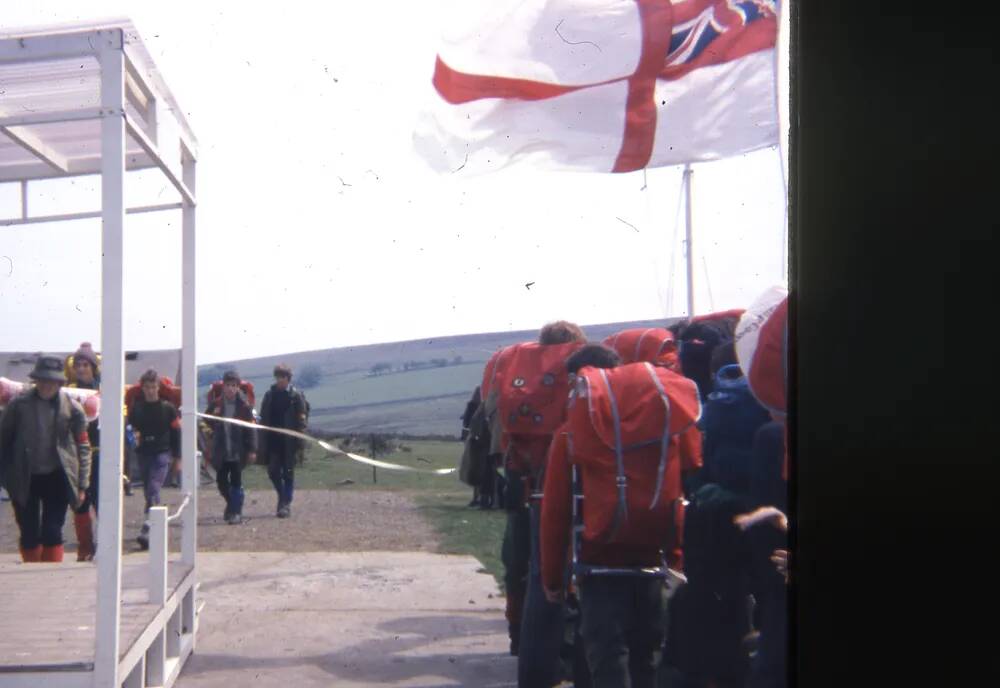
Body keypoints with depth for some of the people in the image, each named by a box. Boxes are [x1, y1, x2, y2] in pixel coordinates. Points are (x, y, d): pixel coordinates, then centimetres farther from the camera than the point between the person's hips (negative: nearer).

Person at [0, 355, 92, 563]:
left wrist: (82, 485, 0)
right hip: (25, 479, 1)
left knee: (52, 533, -6)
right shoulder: (19, 405, -3)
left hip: (56, 478, -1)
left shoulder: (71, 408, -3)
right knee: (29, 535, 6)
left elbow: (83, 447, 2)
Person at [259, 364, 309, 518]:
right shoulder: (269, 395, 6)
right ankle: (283, 497, 24)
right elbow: (264, 417, 10)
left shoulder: (296, 395, -4)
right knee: (273, 471, 1)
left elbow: (302, 418, -7)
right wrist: (264, 440, 4)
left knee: (288, 472, 0)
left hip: (289, 440, -3)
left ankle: (286, 504, 6)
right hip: (273, 439, 3)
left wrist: (299, 442, -13)